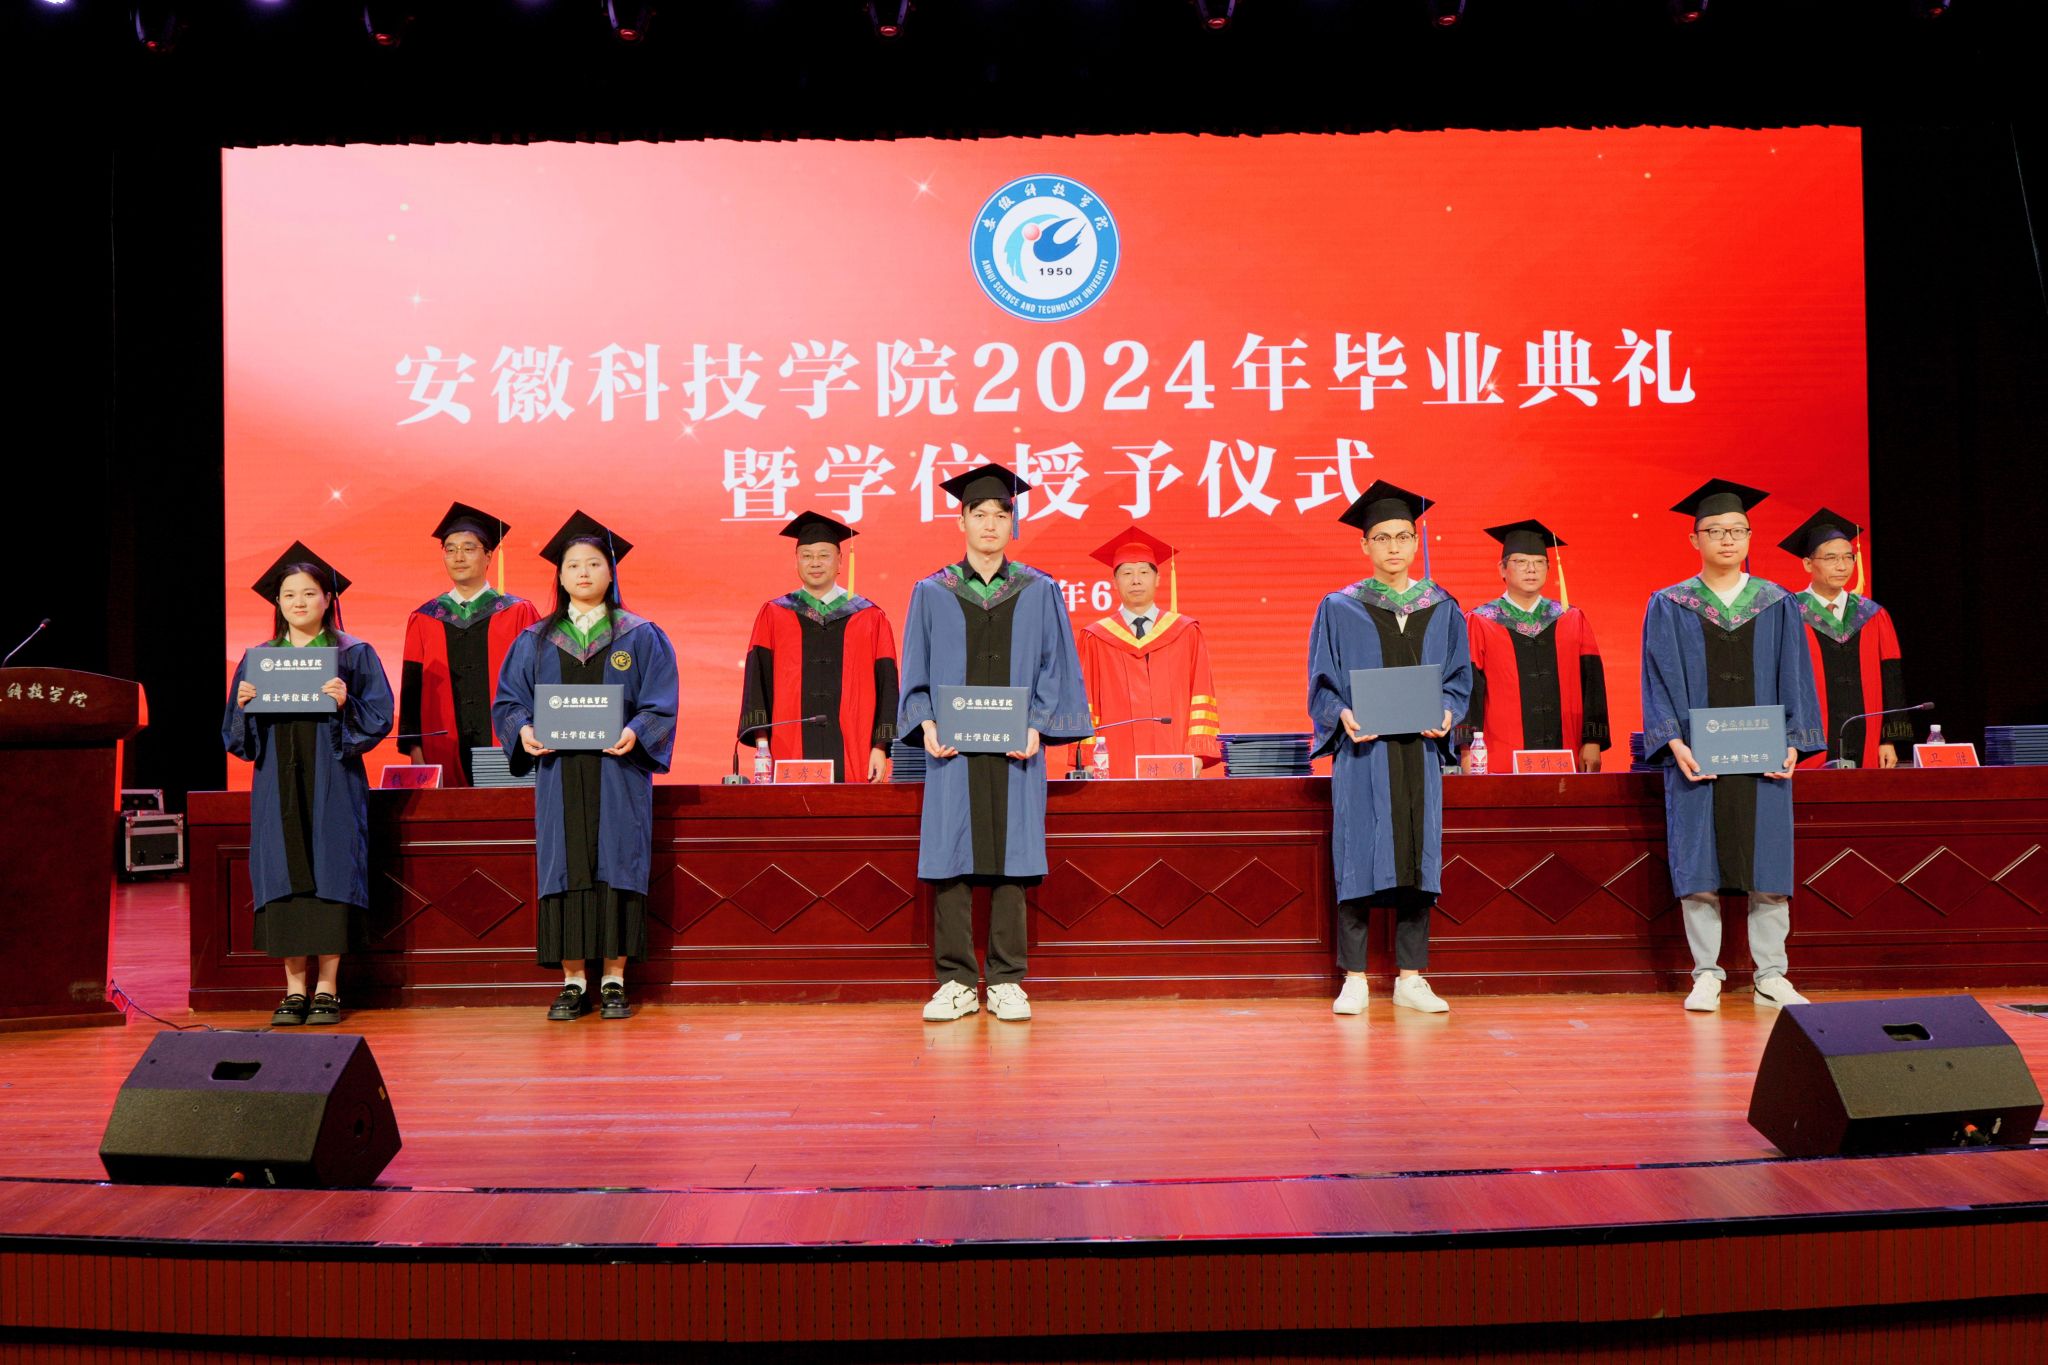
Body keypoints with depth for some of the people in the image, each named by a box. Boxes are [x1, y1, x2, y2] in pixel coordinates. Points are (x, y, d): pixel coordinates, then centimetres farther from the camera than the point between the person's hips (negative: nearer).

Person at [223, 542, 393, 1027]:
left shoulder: (355, 655, 4)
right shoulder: (257, 659, 13)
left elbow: (378, 718, -2)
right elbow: (235, 731, 12)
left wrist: (345, 705, -20)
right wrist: (243, 704, -8)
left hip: (331, 785, -3)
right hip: (277, 784, 3)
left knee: (328, 876, -5)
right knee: (284, 877, 0)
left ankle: (327, 987, 3)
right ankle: (294, 989, 7)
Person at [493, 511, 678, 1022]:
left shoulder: (641, 637, 5)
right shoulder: (536, 641, 11)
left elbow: (660, 705, -1)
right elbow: (509, 699, 9)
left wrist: (635, 732, -21)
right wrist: (523, 729, -12)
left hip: (618, 772, -2)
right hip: (558, 773, 2)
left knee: (616, 867, -2)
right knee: (565, 869, 1)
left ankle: (614, 981, 5)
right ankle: (573, 981, 8)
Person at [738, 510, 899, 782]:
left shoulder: (870, 618, 9)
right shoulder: (773, 617, 10)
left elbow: (886, 686, 5)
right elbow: (758, 682, 5)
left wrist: (880, 747, -3)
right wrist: (762, 741, -6)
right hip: (790, 757, 0)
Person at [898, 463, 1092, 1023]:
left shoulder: (1040, 593, 8)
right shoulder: (931, 593, 9)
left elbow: (1055, 670, 6)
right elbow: (916, 673, 8)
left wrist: (1036, 727, -9)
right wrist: (927, 725, -9)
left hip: (1016, 748, 0)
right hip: (952, 747, 0)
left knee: (1011, 858, 0)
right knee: (951, 860, -1)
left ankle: (1006, 983, 8)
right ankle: (956, 982, 8)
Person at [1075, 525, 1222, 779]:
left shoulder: (1187, 633, 9)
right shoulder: (1096, 640, 7)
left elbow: (1201, 698, 5)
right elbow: (1085, 705, 5)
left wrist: (1198, 753, -5)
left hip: (1175, 765, 1)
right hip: (1117, 766, -1)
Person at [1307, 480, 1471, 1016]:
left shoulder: (1442, 610, 11)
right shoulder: (1339, 610, 4)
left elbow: (1459, 678, 10)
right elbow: (1321, 685, 2)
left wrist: (1446, 713, -10)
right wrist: (1343, 717, -17)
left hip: (1420, 750, 2)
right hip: (1362, 751, -2)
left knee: (1416, 856, 3)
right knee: (1359, 859, -5)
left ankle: (1411, 979, 10)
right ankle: (1354, 980, 2)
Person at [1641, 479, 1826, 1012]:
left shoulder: (1777, 604, 10)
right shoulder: (1668, 607, 5)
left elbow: (1794, 678, 7)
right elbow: (1659, 680, -1)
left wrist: (1792, 742, -5)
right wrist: (1674, 741, -14)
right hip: (1696, 756, -1)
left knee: (1767, 866, 1)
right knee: (1699, 868, -2)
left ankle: (1771, 974, 10)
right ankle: (1706, 975, 7)